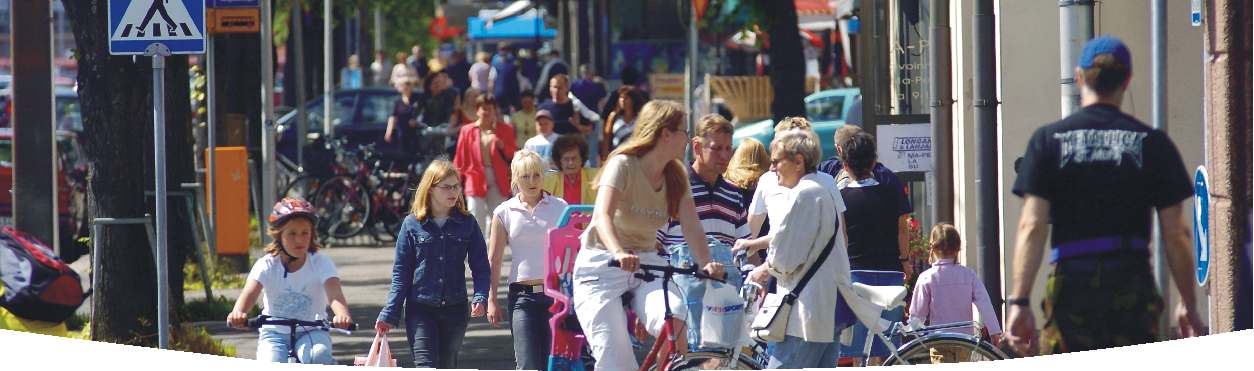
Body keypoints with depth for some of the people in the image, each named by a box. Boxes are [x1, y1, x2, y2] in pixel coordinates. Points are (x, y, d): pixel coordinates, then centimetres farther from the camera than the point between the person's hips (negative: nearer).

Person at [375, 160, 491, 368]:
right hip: (420, 310, -2)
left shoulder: (467, 224, 4)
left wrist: (480, 298, -14)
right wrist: (389, 315, -3)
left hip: (455, 310, 2)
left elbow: (481, 267, 4)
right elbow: (401, 273, 2)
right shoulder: (412, 224, 0)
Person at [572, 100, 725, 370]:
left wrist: (706, 264, -28)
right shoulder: (623, 165, -13)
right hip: (602, 265, -4)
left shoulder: (676, 178, 6)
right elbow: (603, 216, -28)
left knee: (674, 316, -30)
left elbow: (691, 228, -8)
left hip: (647, 264, 4)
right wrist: (619, 253, -47)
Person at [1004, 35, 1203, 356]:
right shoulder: (1152, 143, 3)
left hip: (1070, 287, 0)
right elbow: (1177, 233, 2)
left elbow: (1032, 226, -5)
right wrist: (1188, 304, 11)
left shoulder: (1048, 141, 2)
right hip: (1133, 288, 0)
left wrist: (1019, 300, -6)